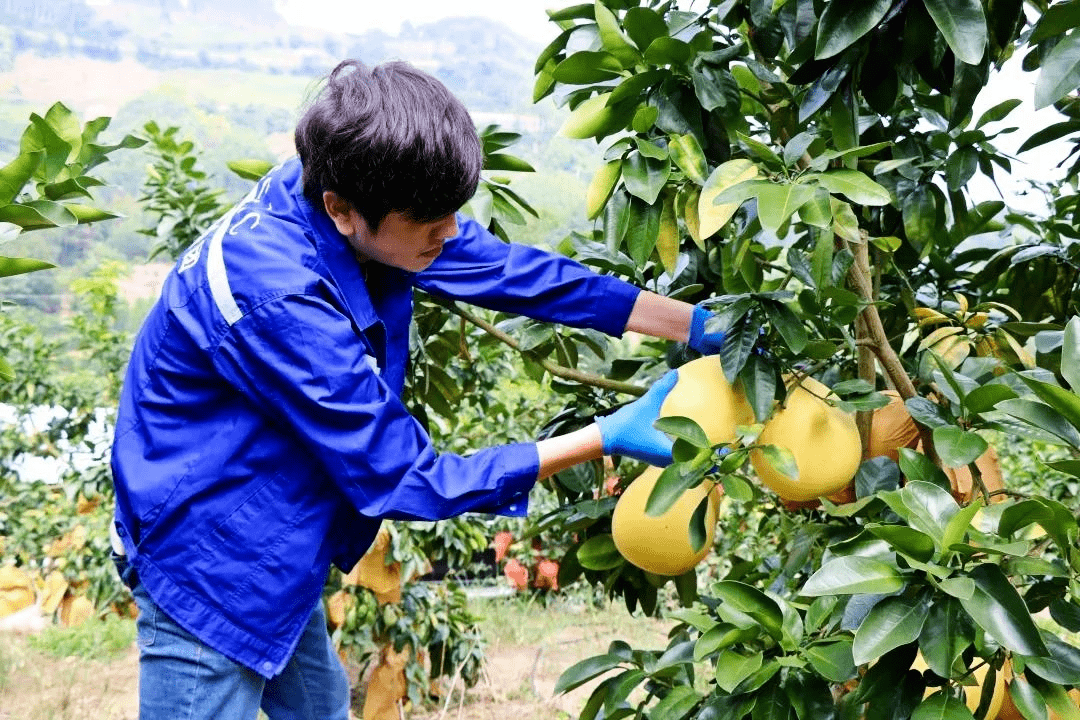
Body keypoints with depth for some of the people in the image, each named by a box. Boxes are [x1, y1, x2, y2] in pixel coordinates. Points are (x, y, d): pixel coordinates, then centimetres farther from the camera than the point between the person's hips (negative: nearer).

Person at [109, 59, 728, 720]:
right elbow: (402, 480, -28)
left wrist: (695, 324, -5)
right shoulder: (278, 302, -36)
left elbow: (503, 266, -3)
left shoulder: (349, 196, -12)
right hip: (209, 563, -9)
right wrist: (607, 438, -26)